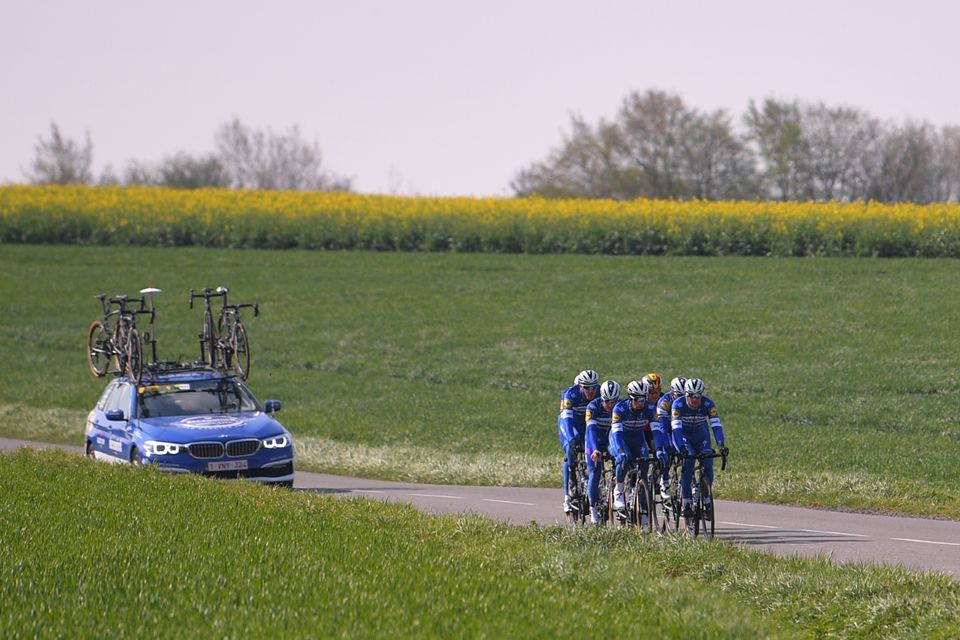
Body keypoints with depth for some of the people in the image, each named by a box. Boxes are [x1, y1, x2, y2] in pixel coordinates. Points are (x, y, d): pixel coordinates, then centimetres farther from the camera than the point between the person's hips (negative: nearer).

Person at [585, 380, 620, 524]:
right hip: (596, 441, -3)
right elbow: (591, 429, -34)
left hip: (613, 440, 3)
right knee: (595, 473, -12)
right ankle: (593, 508, -9)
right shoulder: (594, 406, -26)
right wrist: (595, 449, -47)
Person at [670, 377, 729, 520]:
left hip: (700, 434, 2)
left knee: (708, 463, -18)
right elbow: (676, 428, -35)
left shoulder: (708, 404, -22)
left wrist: (721, 445, -44)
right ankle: (686, 503, -22)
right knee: (688, 461, -26)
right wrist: (681, 448, -49)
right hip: (683, 435, -2)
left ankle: (706, 500, -1)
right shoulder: (678, 404, -27)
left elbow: (716, 425, -29)